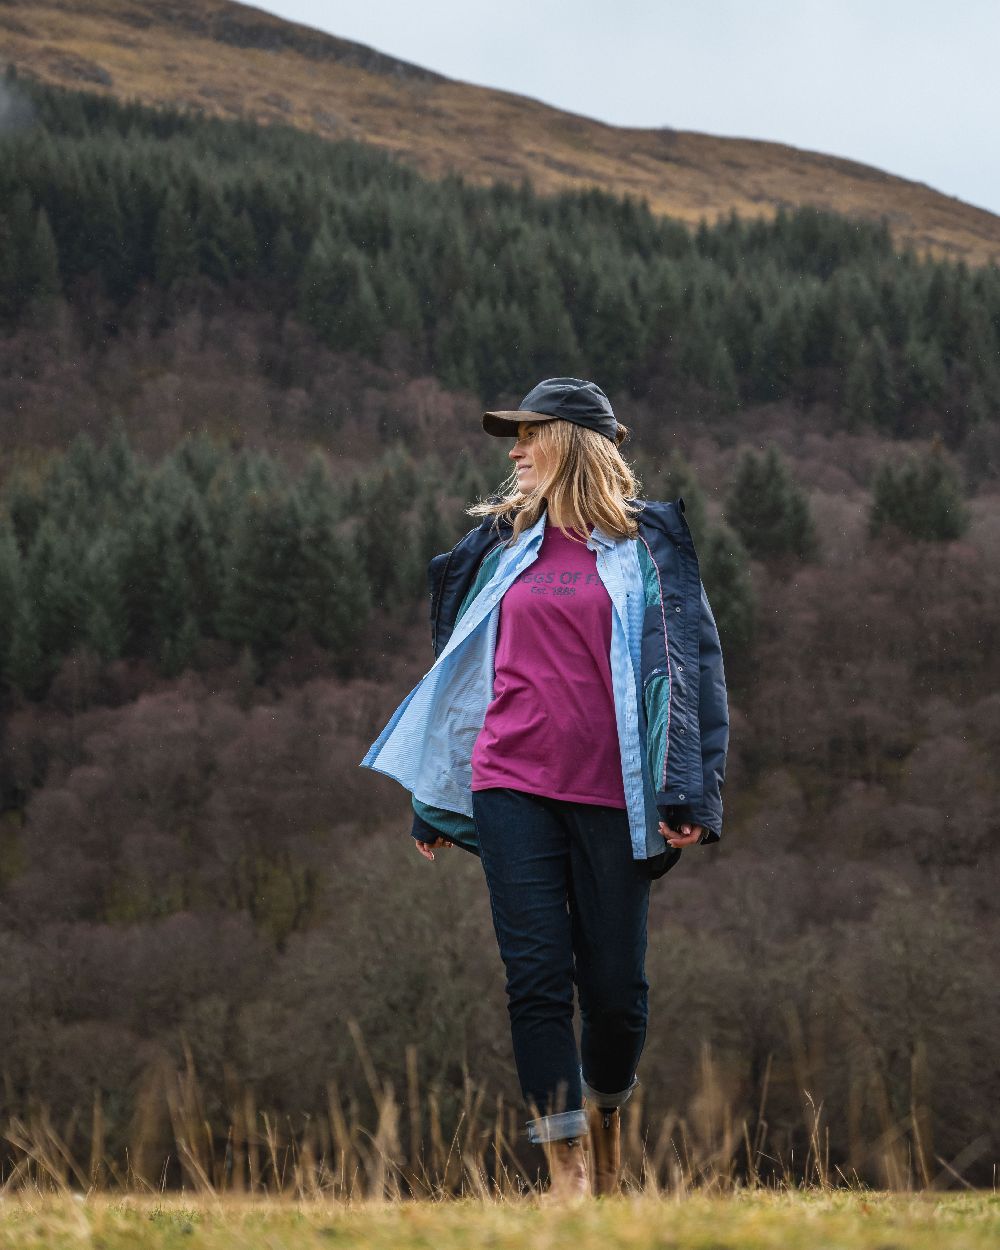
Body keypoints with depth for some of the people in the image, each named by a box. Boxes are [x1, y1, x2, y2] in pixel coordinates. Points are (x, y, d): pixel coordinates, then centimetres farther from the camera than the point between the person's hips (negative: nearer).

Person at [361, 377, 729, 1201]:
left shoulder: (649, 541, 4)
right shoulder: (501, 541, 13)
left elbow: (693, 663, 1)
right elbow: (462, 667, 19)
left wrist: (687, 795, -8)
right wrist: (435, 803, 18)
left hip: (612, 793, -2)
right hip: (513, 785, 2)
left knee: (615, 984, 2)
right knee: (536, 979, -6)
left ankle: (605, 1118, 31)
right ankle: (567, 1178, -4)